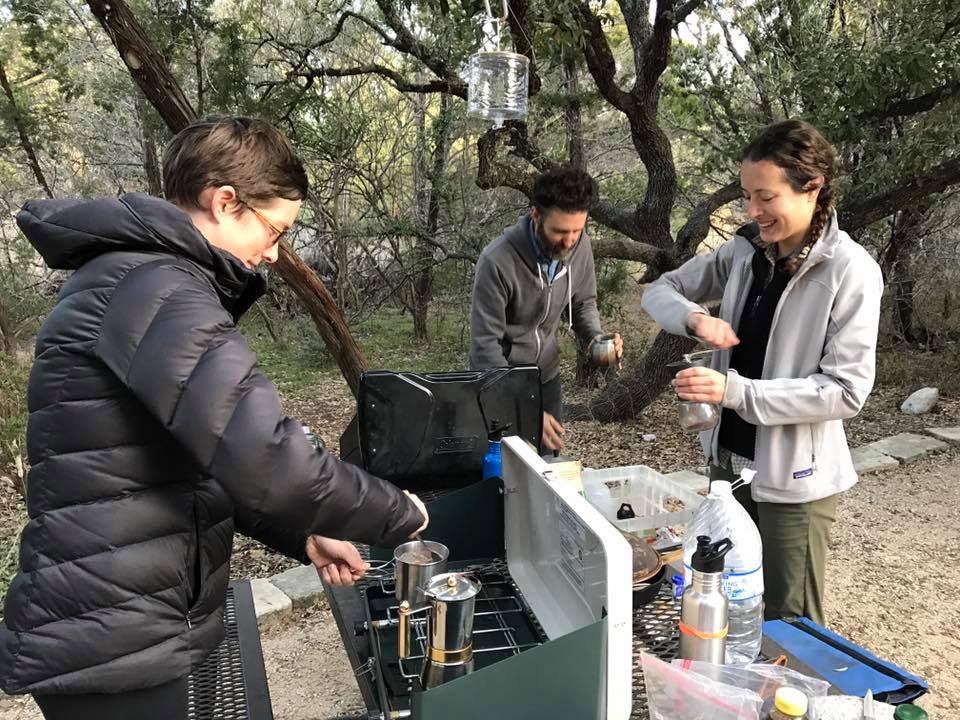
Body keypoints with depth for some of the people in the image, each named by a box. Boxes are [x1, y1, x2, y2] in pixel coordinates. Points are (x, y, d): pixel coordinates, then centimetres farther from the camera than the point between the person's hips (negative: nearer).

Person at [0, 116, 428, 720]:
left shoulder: (146, 279, 13)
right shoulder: (152, 289, -22)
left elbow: (200, 459, 16)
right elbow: (263, 460, -32)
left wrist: (303, 536, 6)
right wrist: (398, 514, -15)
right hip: (110, 647, -9)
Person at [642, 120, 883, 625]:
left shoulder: (850, 271, -17)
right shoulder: (745, 251, -1)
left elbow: (847, 390, -19)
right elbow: (660, 291, 8)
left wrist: (735, 389, -28)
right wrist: (695, 317, -15)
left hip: (793, 475, -5)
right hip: (729, 460, 6)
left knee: (790, 625, 9)